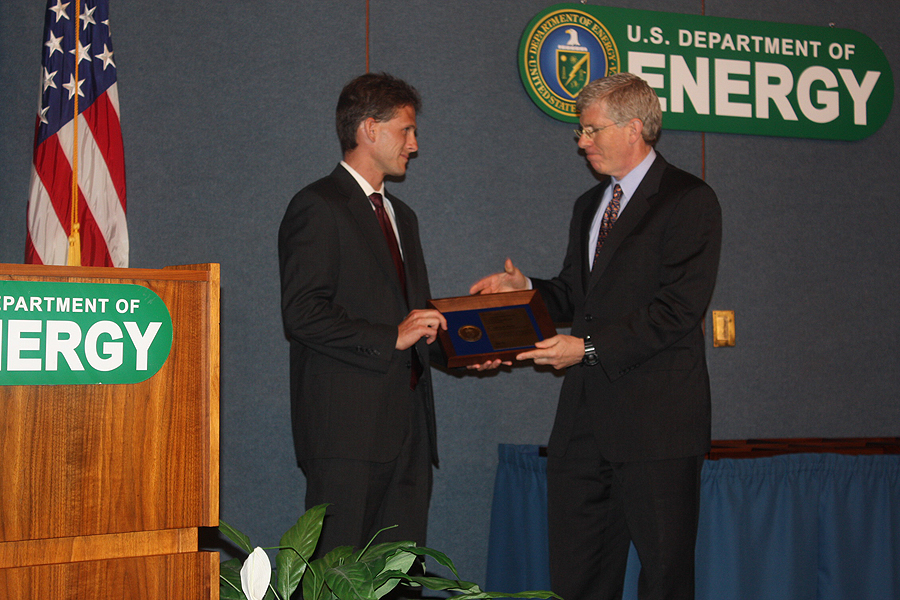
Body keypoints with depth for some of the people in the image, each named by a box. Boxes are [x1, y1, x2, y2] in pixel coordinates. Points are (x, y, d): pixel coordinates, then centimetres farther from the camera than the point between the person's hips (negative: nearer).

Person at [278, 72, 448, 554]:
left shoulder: (401, 216, 24)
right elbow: (302, 313, -15)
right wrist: (391, 337, -17)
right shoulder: (317, 207, -4)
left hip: (408, 424, 8)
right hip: (348, 427, -8)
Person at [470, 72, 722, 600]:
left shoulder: (690, 200, -7)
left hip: (656, 419, -7)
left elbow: (679, 308, -15)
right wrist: (526, 289, 3)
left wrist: (590, 348, -18)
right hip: (584, 418, 8)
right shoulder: (590, 205, 20)